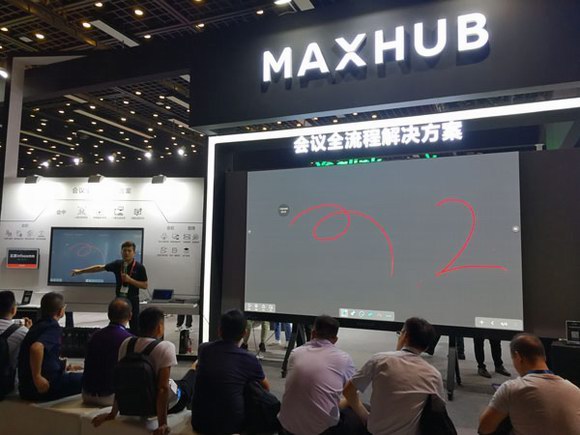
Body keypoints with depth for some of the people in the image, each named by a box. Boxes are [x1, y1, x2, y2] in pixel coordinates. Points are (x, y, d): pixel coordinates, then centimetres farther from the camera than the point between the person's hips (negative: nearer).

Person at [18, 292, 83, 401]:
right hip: (43, 387, -9)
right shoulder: (53, 327, -15)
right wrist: (37, 377, -28)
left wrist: (63, 367, 33)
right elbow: (36, 348, -36)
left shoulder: (39, 325, 14)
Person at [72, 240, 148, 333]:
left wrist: (130, 280, -22)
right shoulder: (117, 264, -1)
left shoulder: (139, 267, -11)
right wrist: (80, 271, 9)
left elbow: (145, 285, -10)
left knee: (134, 327, 2)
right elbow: (99, 267, 6)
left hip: (133, 300, -4)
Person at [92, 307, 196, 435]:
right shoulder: (165, 347, -25)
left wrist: (112, 414, 5)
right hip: (169, 404, -5)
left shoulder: (126, 344, -7)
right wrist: (162, 423, -26)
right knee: (195, 372, 21)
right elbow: (163, 388, -29)